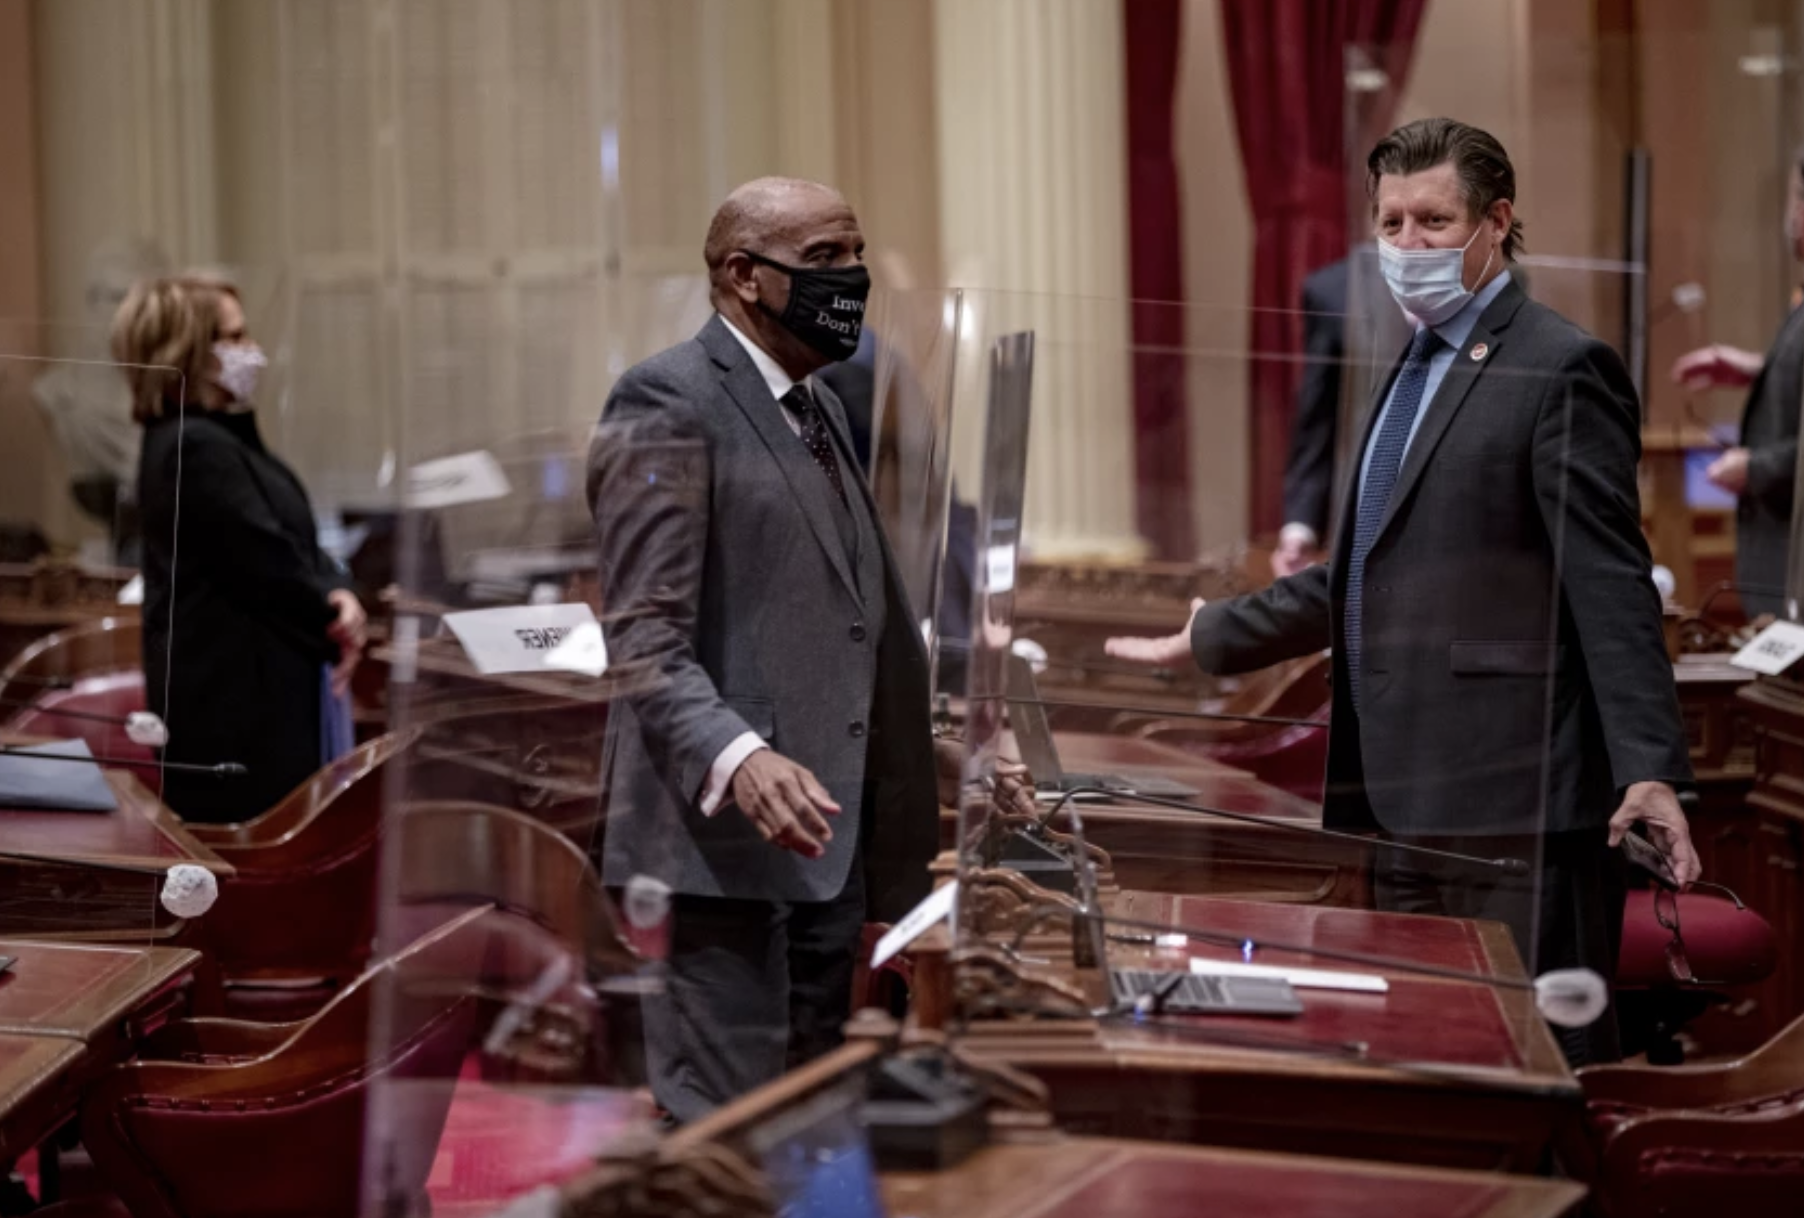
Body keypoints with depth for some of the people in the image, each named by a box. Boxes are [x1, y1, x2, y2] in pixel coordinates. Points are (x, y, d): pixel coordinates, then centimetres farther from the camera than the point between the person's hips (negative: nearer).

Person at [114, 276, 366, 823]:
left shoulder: (225, 436, 15)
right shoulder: (195, 449, -18)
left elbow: (297, 543, 15)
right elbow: (268, 563, -19)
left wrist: (338, 595, -5)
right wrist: (333, 619, -3)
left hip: (255, 691, 10)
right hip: (232, 702, -10)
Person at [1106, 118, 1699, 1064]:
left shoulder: (1560, 369, -8)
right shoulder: (1417, 368, 20)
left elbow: (1611, 586, -15)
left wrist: (1648, 769, -22)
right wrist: (1207, 640, 29)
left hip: (1512, 805, -9)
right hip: (1406, 804, 9)